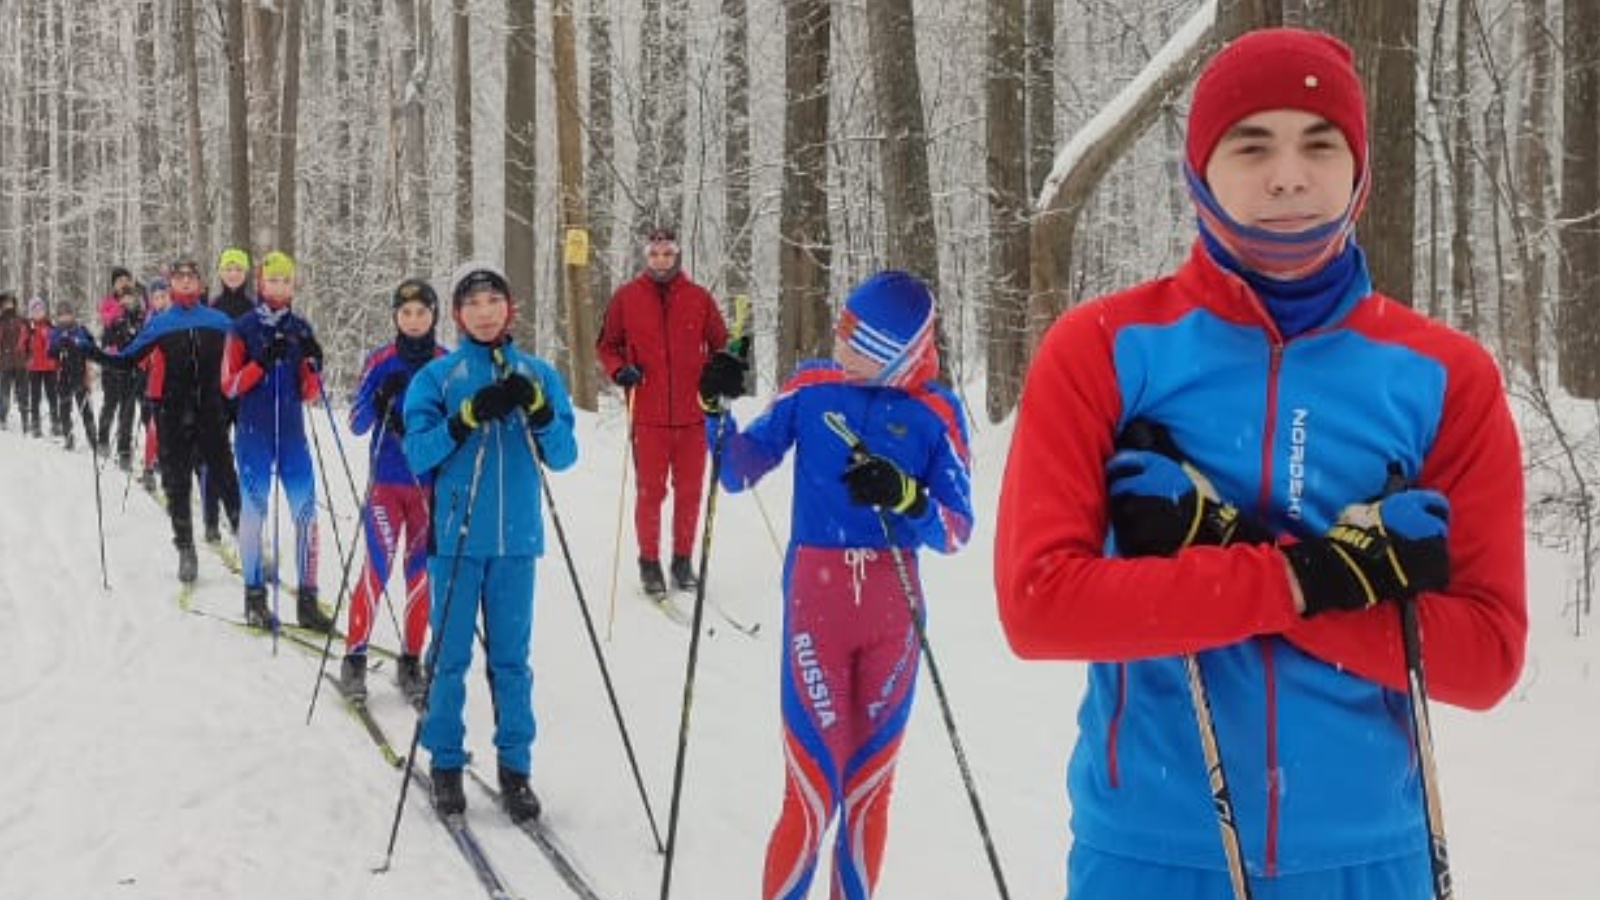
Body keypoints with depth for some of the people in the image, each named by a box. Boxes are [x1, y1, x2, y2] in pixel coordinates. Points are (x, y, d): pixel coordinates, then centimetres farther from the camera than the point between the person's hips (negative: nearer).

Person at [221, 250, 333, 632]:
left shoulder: (301, 330, 10)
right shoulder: (243, 328, 1)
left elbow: (310, 394, 10)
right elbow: (229, 386, -3)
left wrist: (313, 363, -9)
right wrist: (262, 362, -17)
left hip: (292, 432, 3)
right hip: (254, 433, -3)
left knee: (306, 511, -2)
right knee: (254, 510, -1)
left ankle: (307, 599, 3)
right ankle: (254, 597, 8)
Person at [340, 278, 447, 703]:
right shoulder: (380, 361, 0)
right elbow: (356, 424, -2)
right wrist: (381, 400, -19)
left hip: (433, 486, 1)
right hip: (386, 484, -1)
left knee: (421, 574, 5)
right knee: (377, 569, -9)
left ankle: (411, 661, 15)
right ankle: (355, 656, 3)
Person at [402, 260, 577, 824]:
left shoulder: (538, 375, 6)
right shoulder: (436, 377, 2)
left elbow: (563, 456, 1)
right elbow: (418, 454, -6)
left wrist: (539, 411, -17)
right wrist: (470, 416, -19)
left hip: (517, 539, 1)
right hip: (456, 539, -1)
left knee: (512, 657, 6)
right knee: (450, 655, 5)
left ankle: (515, 766, 14)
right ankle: (445, 762, 16)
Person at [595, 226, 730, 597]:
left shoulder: (699, 298, 5)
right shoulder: (626, 297, 3)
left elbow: (719, 345, 13)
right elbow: (607, 345, 10)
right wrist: (619, 370, -7)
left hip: (692, 413, 1)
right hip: (647, 415, -1)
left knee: (689, 491, 7)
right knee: (650, 492, 1)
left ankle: (683, 560, 19)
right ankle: (649, 563, 12)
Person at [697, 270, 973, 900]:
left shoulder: (935, 410, -1)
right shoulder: (811, 387, 1)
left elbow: (957, 531, -4)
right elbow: (739, 472, 4)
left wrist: (904, 496, -22)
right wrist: (716, 410, -12)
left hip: (894, 612, 1)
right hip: (815, 599, -1)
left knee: (870, 789, 11)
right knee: (813, 794, -7)